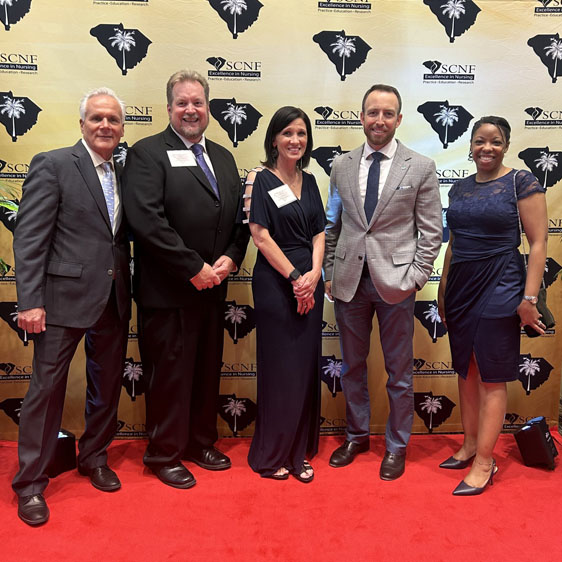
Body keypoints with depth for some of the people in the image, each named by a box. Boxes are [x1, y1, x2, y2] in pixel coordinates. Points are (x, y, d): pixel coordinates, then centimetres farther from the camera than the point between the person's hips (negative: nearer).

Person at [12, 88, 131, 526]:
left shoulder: (124, 173, 10)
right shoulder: (52, 165, -6)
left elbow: (122, 236, 12)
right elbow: (29, 238, -11)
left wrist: (128, 292, 3)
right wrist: (30, 301, -15)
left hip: (114, 301, 6)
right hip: (65, 297, -5)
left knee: (108, 385, 16)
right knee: (48, 388, 4)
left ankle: (95, 458, 37)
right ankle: (31, 482, 21)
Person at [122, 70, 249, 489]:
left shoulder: (223, 157, 14)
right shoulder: (148, 153, -7)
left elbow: (240, 216, 13)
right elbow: (147, 221, -18)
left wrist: (230, 258, -5)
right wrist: (194, 269, -18)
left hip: (213, 287, 7)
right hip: (167, 291, -6)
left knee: (207, 371, 17)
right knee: (170, 374, 5)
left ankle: (201, 442, 35)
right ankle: (165, 455, 24)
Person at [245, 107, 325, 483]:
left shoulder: (309, 181, 13)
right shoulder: (261, 181, -4)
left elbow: (319, 234, 10)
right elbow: (262, 237, -10)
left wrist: (314, 274, -6)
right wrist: (295, 277, -13)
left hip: (310, 285, 6)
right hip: (275, 283, -6)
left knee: (306, 367, 9)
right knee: (279, 368, 0)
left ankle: (298, 452, 23)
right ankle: (270, 455, 17)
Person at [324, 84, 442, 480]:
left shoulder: (421, 167, 0)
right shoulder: (342, 166, 8)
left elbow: (431, 231, -1)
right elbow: (333, 225, 10)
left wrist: (416, 277, -9)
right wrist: (329, 274, 5)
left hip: (395, 282, -2)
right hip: (349, 281, 3)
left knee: (399, 371, 8)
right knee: (352, 366, 15)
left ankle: (397, 446, 27)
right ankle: (357, 436, 34)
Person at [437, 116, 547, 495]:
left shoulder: (521, 182, -5)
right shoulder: (460, 189, 11)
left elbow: (538, 243, -8)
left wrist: (529, 298, -14)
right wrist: (443, 290, 16)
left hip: (499, 288, -6)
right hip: (461, 288, 6)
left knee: (491, 377, 0)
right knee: (466, 371, 12)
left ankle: (484, 462, 9)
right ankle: (470, 445, 26)